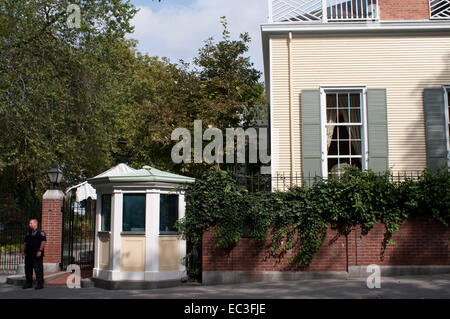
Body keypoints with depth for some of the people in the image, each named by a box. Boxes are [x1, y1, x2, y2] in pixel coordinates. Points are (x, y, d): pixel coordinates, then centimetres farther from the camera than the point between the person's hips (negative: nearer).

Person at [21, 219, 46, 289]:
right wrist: (23, 250, 16)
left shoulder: (40, 232, -7)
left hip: (37, 254, -8)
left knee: (38, 269, -8)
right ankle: (29, 283, 21)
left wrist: (40, 251, -21)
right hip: (29, 254, 8)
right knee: (28, 268, 11)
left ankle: (40, 284, -5)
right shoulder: (28, 232, 18)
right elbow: (25, 242, 25)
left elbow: (43, 241, -15)